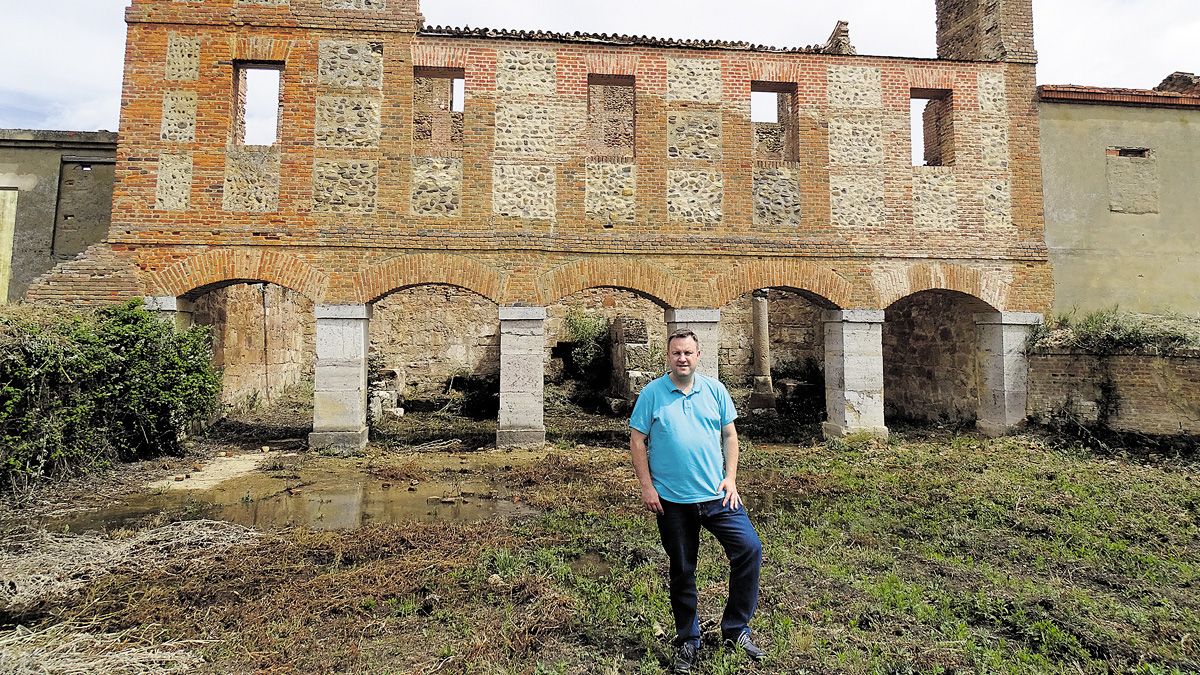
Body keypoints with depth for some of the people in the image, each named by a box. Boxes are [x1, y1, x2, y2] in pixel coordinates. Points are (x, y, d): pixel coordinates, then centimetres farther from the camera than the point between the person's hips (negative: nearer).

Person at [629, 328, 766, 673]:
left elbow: (729, 436, 8)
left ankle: (735, 629, 18)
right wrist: (647, 486, -8)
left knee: (749, 549, -4)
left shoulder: (714, 389, 3)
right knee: (682, 571, 10)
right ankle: (687, 642, 30)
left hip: (717, 495, 2)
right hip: (672, 501, -2)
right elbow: (637, 442, -3)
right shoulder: (652, 393, -5)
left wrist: (730, 478, 0)